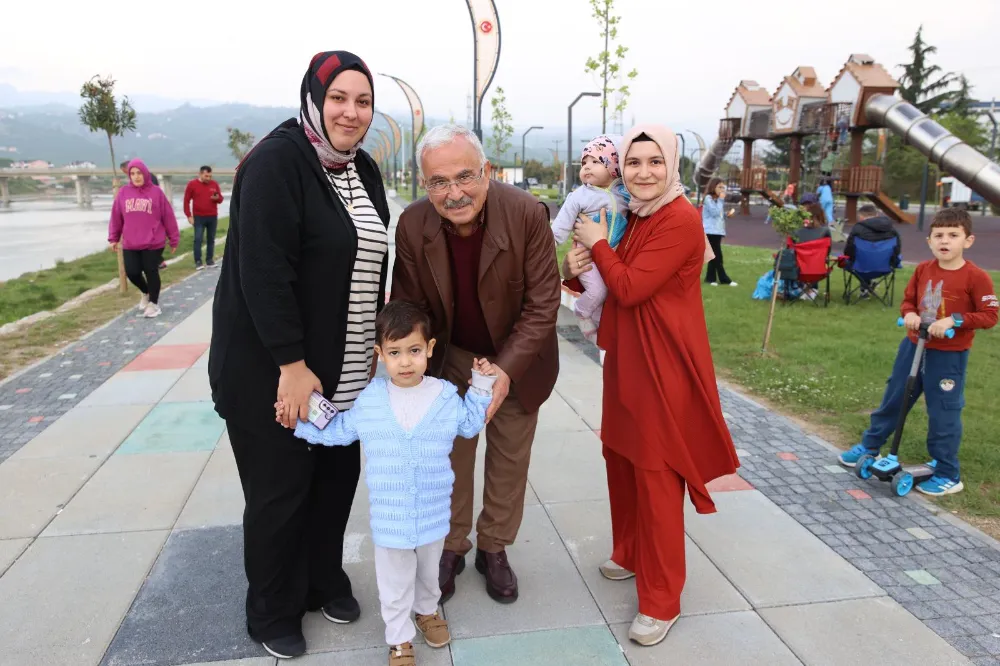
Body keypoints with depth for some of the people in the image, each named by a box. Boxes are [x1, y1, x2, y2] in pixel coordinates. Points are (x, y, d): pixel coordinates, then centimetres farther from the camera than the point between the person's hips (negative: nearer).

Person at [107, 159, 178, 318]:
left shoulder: (156, 192, -3)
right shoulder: (123, 193, 5)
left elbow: (168, 217, -1)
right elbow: (116, 217, 9)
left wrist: (173, 239, 0)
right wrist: (113, 238, 11)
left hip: (153, 243, -3)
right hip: (130, 244, 3)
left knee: (151, 272, 2)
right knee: (132, 273, 2)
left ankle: (154, 303, 20)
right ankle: (146, 293, 33)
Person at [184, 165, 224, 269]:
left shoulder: (214, 184, 7)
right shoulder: (192, 184, -1)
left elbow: (220, 199, 11)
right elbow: (186, 201, 0)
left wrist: (217, 198, -14)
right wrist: (189, 216, -6)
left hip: (213, 217, 3)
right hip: (199, 217, -3)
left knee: (211, 239, 6)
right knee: (198, 239, -6)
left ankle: (209, 260, 12)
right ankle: (198, 262, -4)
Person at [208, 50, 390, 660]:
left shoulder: (365, 170, 8)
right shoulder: (278, 160, -16)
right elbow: (262, 270, -22)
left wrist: (376, 344, 10)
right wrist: (291, 363, -22)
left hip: (344, 369, 7)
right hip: (270, 369, -7)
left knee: (338, 477, 16)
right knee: (280, 490, 7)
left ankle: (325, 582, 39)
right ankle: (273, 613, 29)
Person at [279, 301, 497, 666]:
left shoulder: (446, 395, -9)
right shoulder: (369, 400, -9)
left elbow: (470, 424, 8)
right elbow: (337, 430, 5)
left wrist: (481, 387, -1)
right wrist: (299, 420, -1)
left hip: (434, 512, 1)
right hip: (389, 516, -1)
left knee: (429, 571, 26)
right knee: (395, 584, 15)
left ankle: (427, 610, 55)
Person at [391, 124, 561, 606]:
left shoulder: (527, 214, -28)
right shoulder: (412, 225, -21)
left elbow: (542, 305, -24)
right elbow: (409, 309, -11)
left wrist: (505, 371, -32)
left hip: (517, 361, -1)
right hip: (451, 359, 1)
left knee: (509, 461, 16)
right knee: (451, 456, 15)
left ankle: (494, 549, 39)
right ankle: (450, 548, 39)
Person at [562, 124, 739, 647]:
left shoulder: (681, 220, -17)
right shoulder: (632, 216, 9)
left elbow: (630, 288, -22)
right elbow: (612, 283, 14)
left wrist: (597, 244, -9)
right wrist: (576, 269, -7)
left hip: (663, 366, -9)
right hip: (626, 359, 9)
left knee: (655, 476, 0)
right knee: (620, 457, 18)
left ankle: (661, 601, 16)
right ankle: (630, 555, 40)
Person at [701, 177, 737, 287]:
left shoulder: (718, 199, 19)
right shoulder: (708, 198, -9)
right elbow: (715, 212, -19)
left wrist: (727, 214, 4)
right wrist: (721, 200, -13)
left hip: (718, 230, 9)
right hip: (711, 231, -9)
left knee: (714, 255, 8)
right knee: (717, 256, -6)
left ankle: (711, 278, 12)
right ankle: (724, 279, -3)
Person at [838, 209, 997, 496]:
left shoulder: (976, 277, -14)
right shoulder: (923, 270, 0)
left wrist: (954, 320, -25)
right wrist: (909, 314, -10)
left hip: (949, 355, -5)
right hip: (914, 346, 5)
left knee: (943, 413, 3)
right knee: (893, 399, 17)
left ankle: (948, 476, 19)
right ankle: (869, 447, 34)